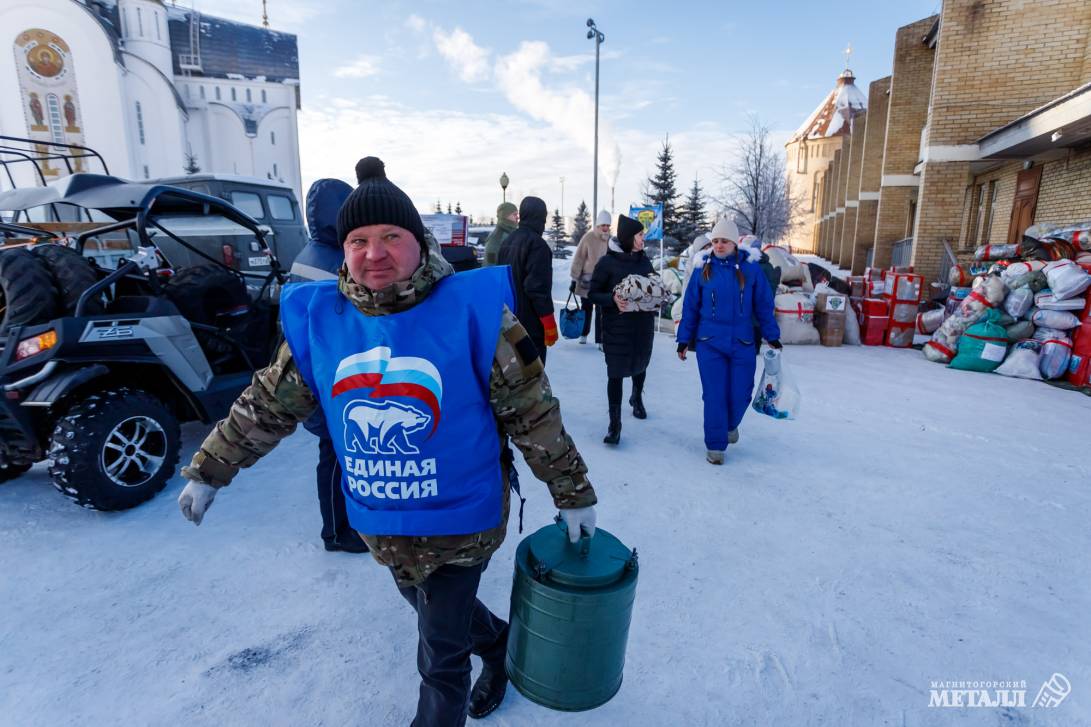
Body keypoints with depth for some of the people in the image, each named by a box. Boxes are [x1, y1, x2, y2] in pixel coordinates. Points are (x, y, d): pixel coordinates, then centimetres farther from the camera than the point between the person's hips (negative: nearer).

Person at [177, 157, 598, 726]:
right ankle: (497, 643, 60)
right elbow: (266, 405, 6)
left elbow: (534, 413, -13)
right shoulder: (316, 320, -8)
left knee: (440, 655, 12)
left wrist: (572, 493, -6)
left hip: (460, 521, -4)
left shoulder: (472, 309, -19)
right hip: (378, 524, 5)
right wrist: (208, 471, 13)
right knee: (439, 615, 28)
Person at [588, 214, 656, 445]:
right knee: (615, 373, -4)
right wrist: (613, 299, -24)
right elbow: (594, 294, -6)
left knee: (640, 364, 21)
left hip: (643, 324, 5)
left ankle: (637, 398, 51)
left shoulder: (644, 261, 6)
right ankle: (615, 422, 5)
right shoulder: (607, 262, -8)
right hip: (617, 326, -5)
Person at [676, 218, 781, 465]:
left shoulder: (750, 269, 0)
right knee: (714, 396, 0)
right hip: (709, 343, 0)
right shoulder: (703, 270, 0)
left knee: (740, 395, 6)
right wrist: (684, 340, 5)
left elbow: (763, 305, 6)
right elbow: (690, 307, 5)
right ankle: (715, 445, 15)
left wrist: (772, 336, 6)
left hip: (742, 344, 1)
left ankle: (731, 424, 39)